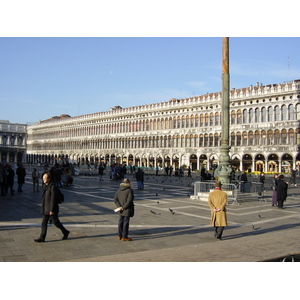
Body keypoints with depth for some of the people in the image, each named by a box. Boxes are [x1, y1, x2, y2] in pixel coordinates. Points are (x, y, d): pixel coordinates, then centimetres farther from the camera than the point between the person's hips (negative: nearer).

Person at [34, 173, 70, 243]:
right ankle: (42, 238, 10)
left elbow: (53, 199, -21)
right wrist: (43, 208, 20)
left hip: (51, 209, -8)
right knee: (44, 223, 6)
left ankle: (65, 232, 22)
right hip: (46, 209, 8)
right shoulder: (45, 186, 9)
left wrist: (52, 210, -22)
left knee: (55, 222, 3)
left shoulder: (53, 186, -19)